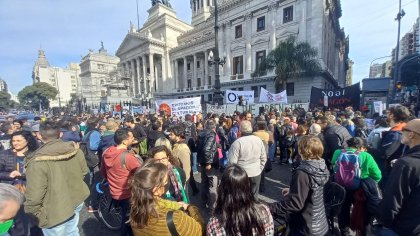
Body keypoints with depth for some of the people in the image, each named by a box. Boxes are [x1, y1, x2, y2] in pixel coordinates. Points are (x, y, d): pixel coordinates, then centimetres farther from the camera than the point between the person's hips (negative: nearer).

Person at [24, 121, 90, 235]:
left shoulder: (37, 161, -27)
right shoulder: (76, 150, -9)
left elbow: (34, 196, -26)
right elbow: (84, 172, 5)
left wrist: (32, 212, -6)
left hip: (56, 212, -5)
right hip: (77, 201, 5)